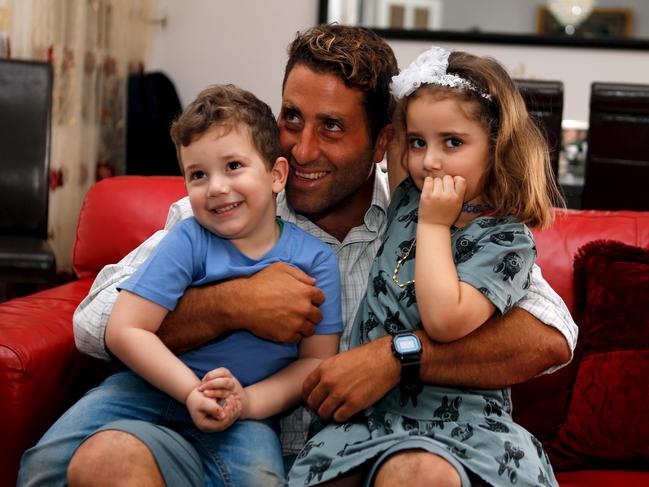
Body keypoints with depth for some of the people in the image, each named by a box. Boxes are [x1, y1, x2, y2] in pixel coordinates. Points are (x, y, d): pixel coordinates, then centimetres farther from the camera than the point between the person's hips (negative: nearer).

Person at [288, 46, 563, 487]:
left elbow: (444, 322, -19)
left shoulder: (507, 239, -6)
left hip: (456, 415, -4)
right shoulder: (408, 201, 12)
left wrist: (434, 226, -12)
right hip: (374, 408, 5)